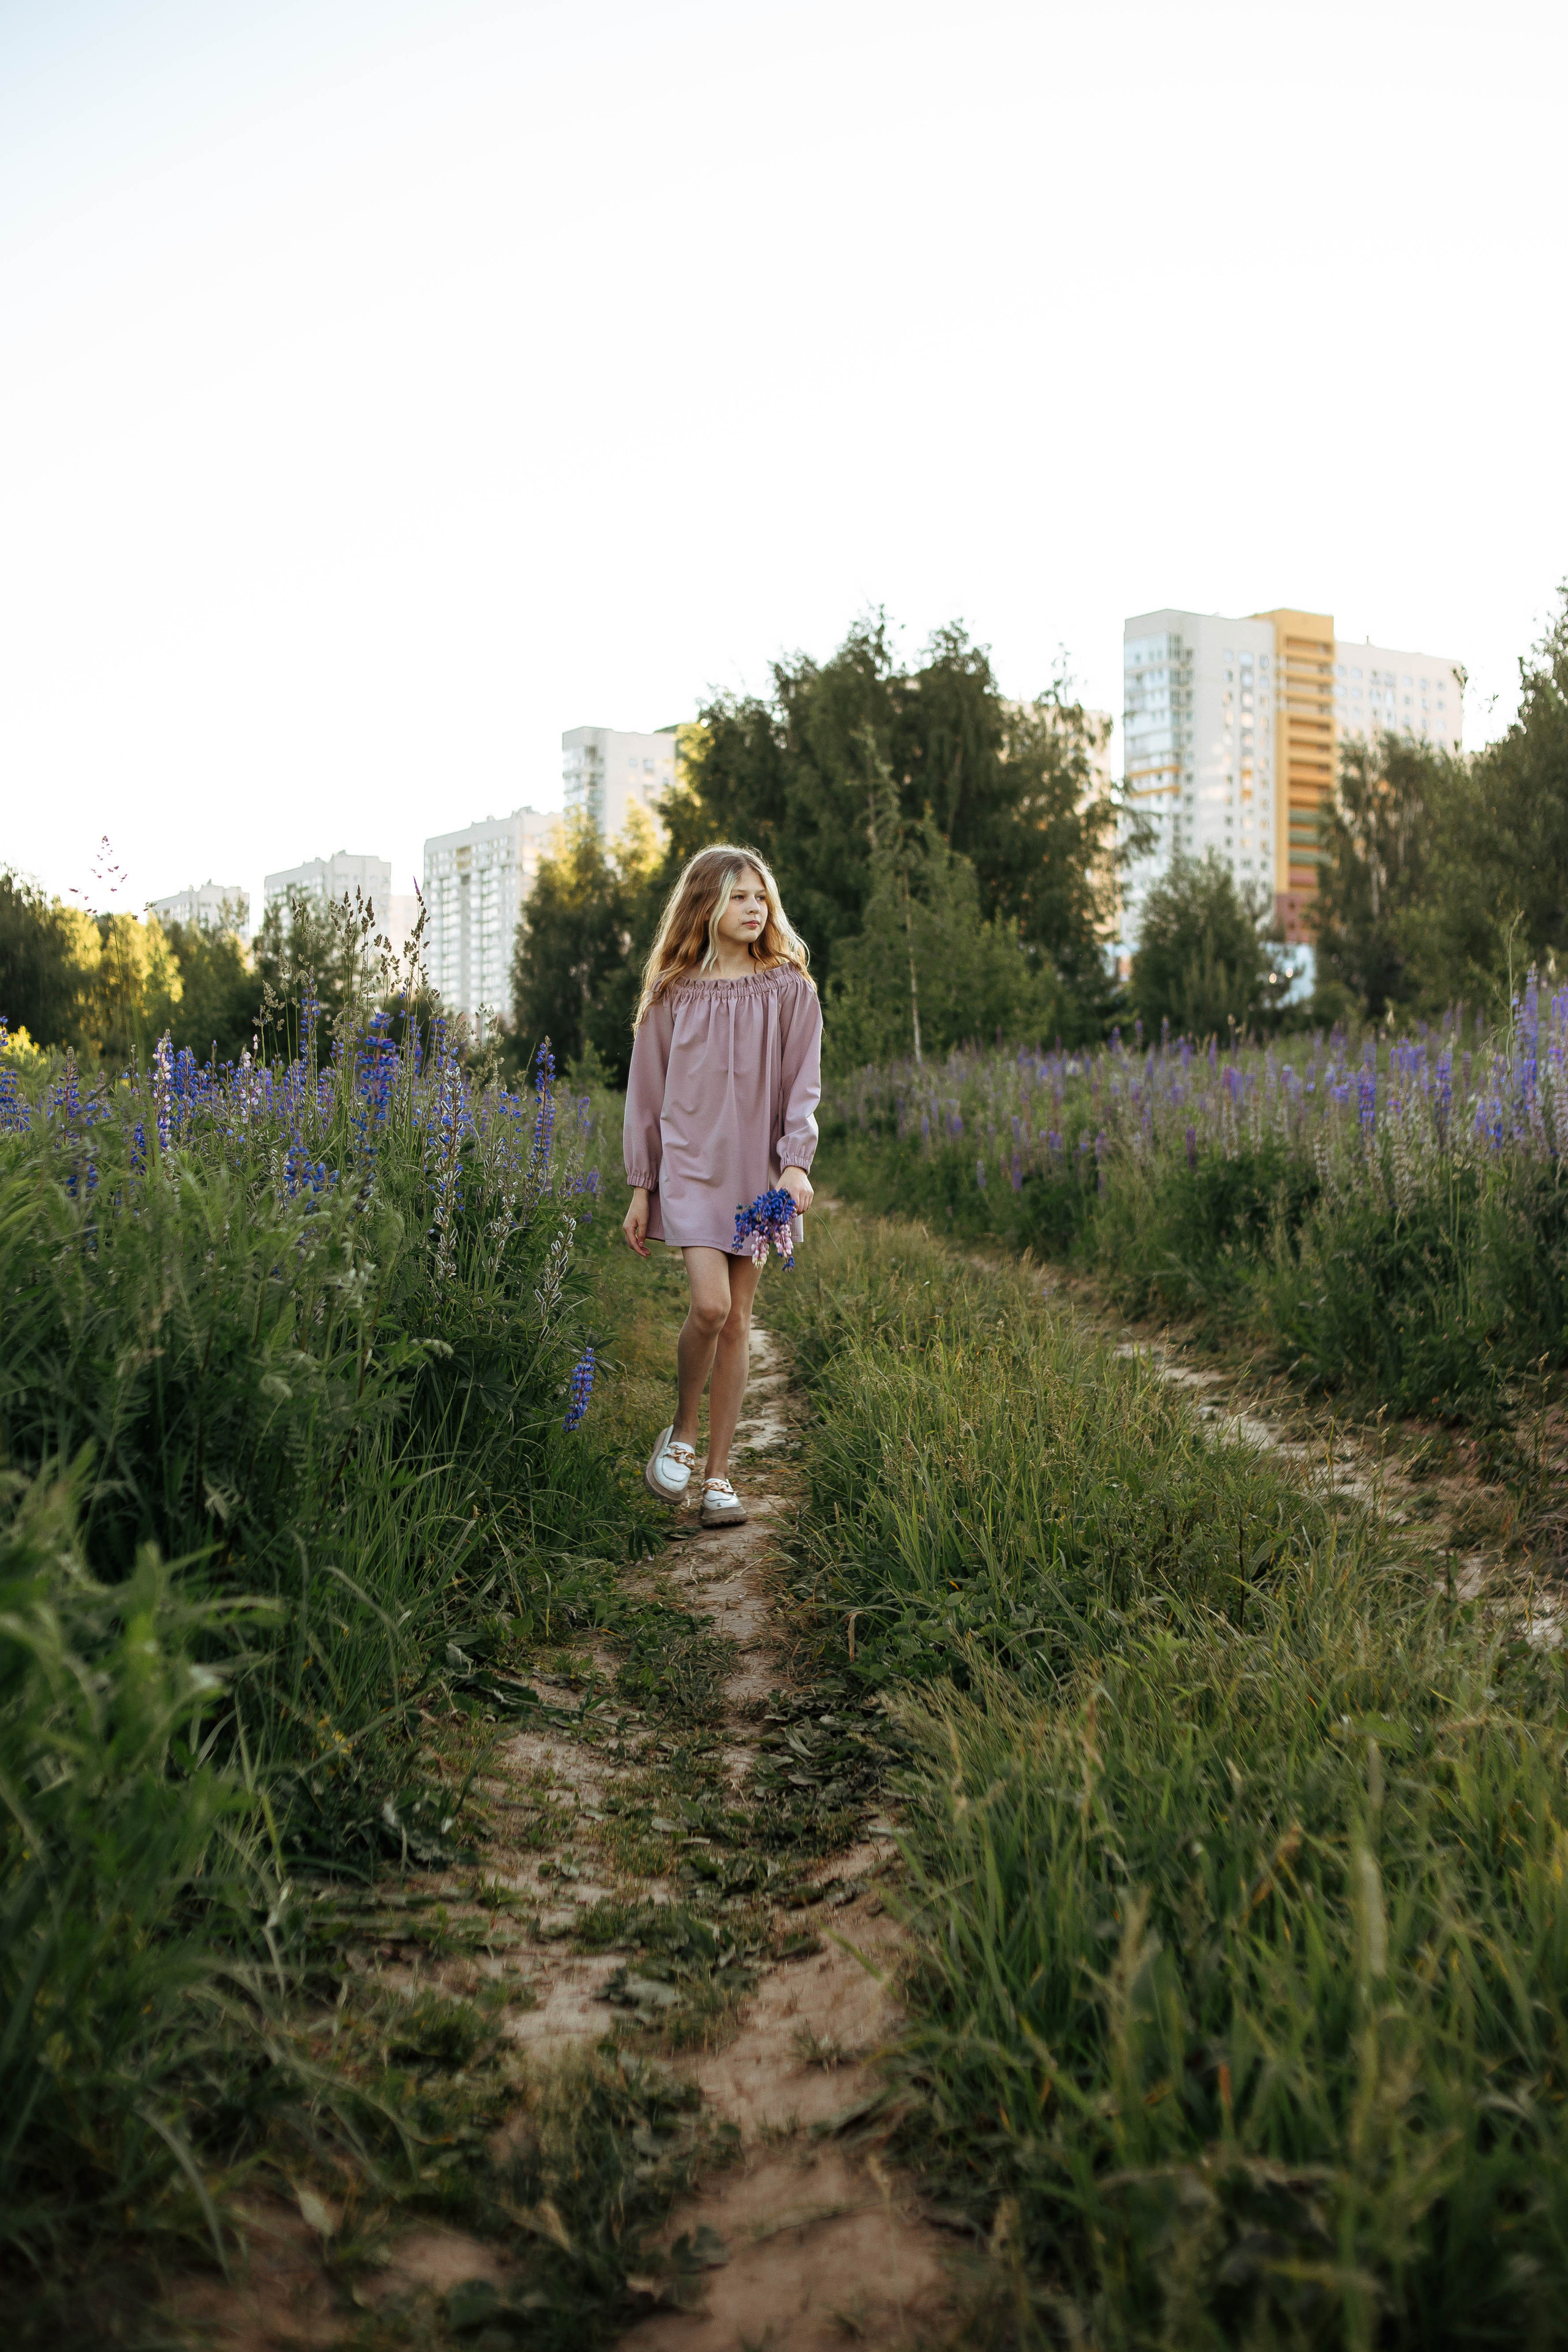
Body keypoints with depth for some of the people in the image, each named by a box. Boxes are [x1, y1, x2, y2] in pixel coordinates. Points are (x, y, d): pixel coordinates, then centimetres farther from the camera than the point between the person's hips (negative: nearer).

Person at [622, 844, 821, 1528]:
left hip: (757, 1169, 1)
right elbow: (646, 1092, 7)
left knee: (737, 1321, 4)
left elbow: (803, 1084, 0)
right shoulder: (672, 992, 4)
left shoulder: (788, 988, 4)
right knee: (709, 1304, -17)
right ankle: (681, 1432, 9)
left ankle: (718, 1474, 12)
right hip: (689, 1164, -1)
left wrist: (797, 1163, -15)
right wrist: (641, 1188, 4)